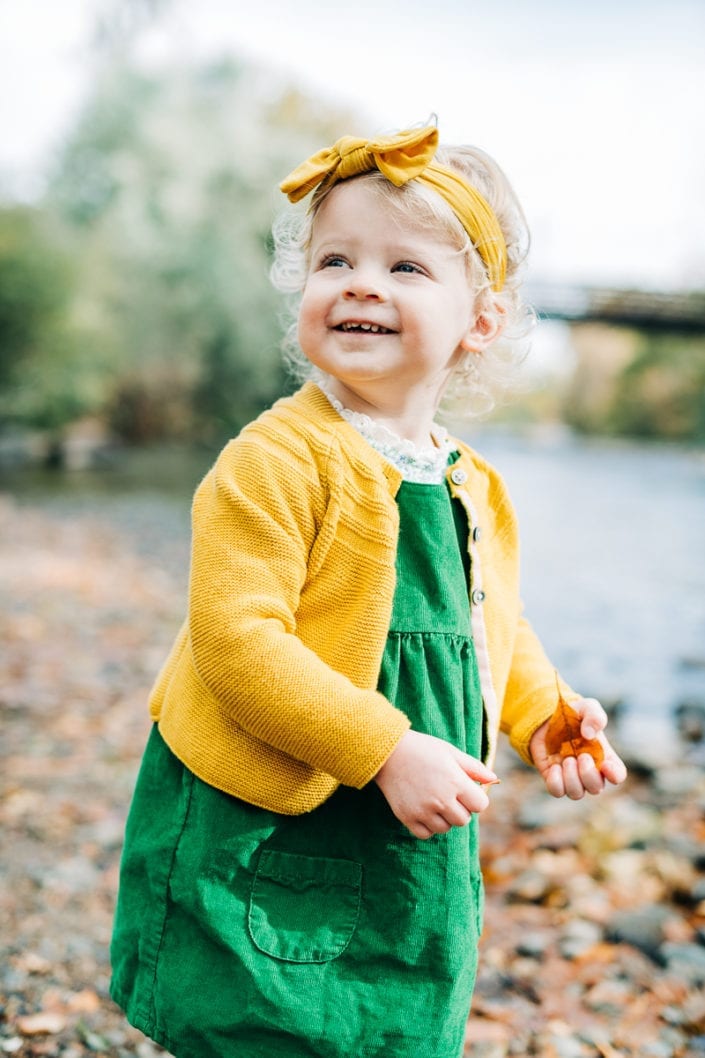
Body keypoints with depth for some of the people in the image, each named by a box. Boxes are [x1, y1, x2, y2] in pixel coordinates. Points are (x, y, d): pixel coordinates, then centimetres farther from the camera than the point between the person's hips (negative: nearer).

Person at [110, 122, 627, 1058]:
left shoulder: (474, 490, 5)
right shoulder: (276, 460, -18)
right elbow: (237, 640, -25)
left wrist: (542, 715, 3)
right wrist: (386, 751, -25)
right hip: (259, 838, -6)